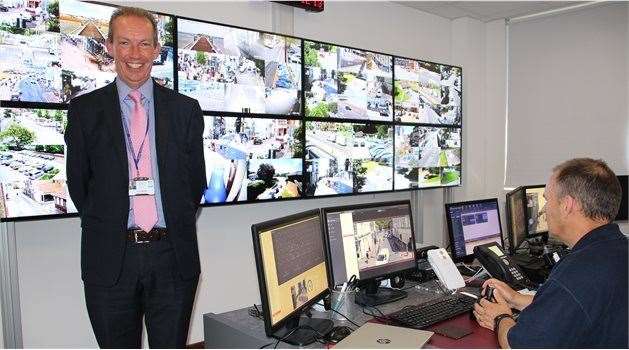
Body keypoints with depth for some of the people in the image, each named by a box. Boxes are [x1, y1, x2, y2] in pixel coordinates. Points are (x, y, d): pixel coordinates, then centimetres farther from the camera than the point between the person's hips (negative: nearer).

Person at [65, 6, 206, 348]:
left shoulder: (186, 109, 4)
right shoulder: (84, 109, 3)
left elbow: (196, 178, 8)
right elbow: (78, 181, 7)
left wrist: (175, 230, 7)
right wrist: (106, 227, 6)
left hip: (174, 257, 1)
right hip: (110, 259, 0)